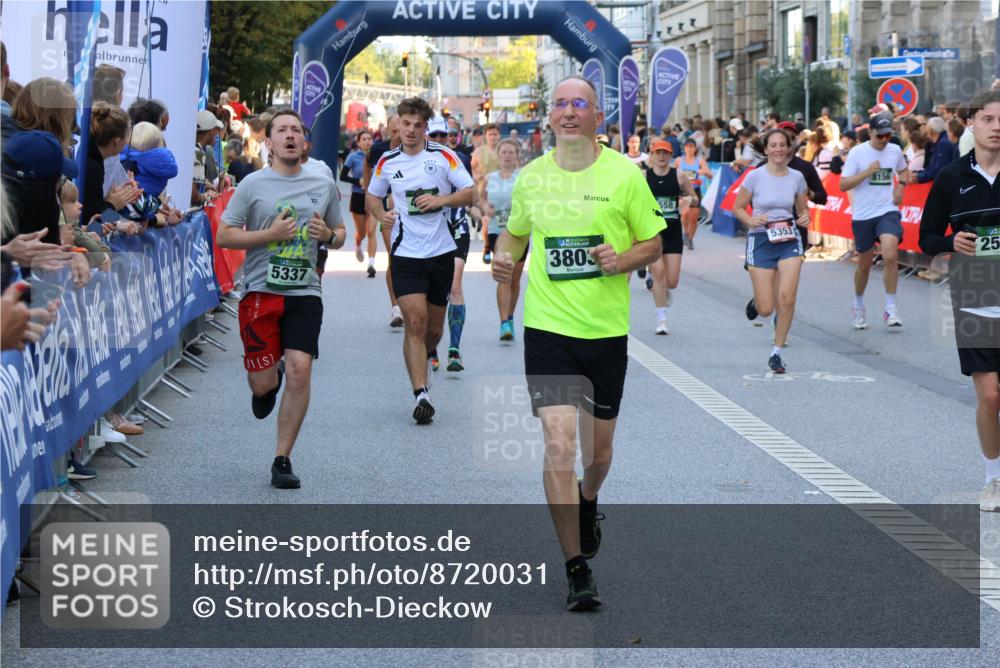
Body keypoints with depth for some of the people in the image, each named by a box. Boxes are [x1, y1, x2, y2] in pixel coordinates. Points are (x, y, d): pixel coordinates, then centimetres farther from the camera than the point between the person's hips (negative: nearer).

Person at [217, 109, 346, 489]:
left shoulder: (323, 186, 10)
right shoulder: (253, 185, 0)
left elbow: (339, 235, 21)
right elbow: (223, 236, -2)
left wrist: (328, 235, -3)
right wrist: (270, 234, -14)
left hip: (305, 292, 2)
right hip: (261, 290, -1)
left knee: (300, 369, -13)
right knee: (260, 384, -2)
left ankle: (282, 459, -2)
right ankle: (270, 381, 40)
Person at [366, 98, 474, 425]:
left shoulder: (443, 156, -1)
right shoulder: (387, 162, 5)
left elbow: (471, 192, -2)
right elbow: (372, 196, 19)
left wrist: (441, 200, -17)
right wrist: (381, 214, -2)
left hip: (441, 252, 0)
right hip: (406, 254, 0)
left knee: (434, 328, 9)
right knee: (415, 322, -14)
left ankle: (424, 358, 40)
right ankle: (421, 395, -17)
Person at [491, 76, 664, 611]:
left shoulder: (625, 174, -3)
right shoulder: (531, 177, 4)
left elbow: (652, 244, 5)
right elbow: (515, 230, 21)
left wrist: (621, 261, -15)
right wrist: (504, 257, 0)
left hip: (607, 330, 0)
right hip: (548, 327, 0)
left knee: (598, 448, 12)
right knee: (559, 446, -12)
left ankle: (588, 503, 49)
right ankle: (577, 571, -3)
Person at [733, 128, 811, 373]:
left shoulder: (797, 177, 4)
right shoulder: (755, 176, -5)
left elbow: (803, 208, 16)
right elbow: (738, 208, 2)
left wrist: (805, 217, -6)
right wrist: (751, 221, -18)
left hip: (789, 240, 2)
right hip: (761, 240, -2)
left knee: (787, 298, -14)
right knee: (766, 309, -4)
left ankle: (777, 352, 2)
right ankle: (755, 301, 37)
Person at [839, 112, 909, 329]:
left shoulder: (895, 150, 4)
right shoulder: (857, 153, -6)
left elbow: (903, 171, 25)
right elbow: (843, 185, -8)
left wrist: (900, 185, 5)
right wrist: (866, 172, -19)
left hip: (888, 211, 1)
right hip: (863, 215, -1)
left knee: (891, 256, -21)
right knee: (864, 264, 12)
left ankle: (891, 309, -13)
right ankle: (858, 307, 35)